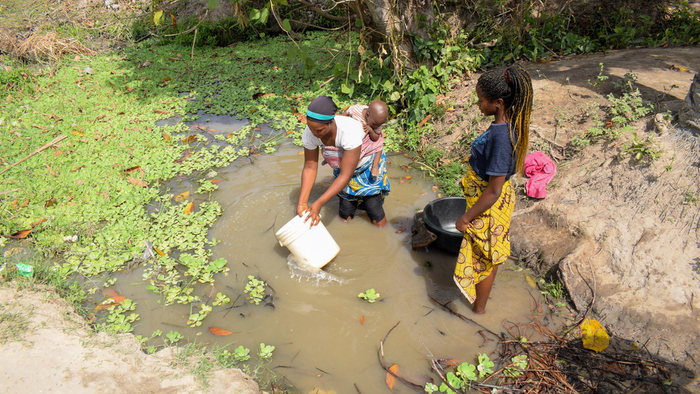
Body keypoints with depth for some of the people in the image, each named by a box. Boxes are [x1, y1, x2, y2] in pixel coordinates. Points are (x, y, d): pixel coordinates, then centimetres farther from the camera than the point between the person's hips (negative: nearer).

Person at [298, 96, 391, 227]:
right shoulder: (310, 133, -27)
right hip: (343, 166, 5)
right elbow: (310, 167, -16)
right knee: (345, 218, 6)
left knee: (377, 221, -3)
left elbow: (345, 175, -37)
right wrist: (302, 202, -25)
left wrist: (319, 203, -41)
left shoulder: (350, 131, -43)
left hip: (369, 164, -4)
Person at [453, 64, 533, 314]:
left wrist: (466, 218, -18)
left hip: (488, 207, -9)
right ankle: (481, 298, 50)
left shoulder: (501, 137, -33)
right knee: (489, 257, 27)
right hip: (494, 199, 9)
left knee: (483, 260, 13)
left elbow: (493, 192, -29)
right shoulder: (507, 125, -5)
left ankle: (478, 309, 36)